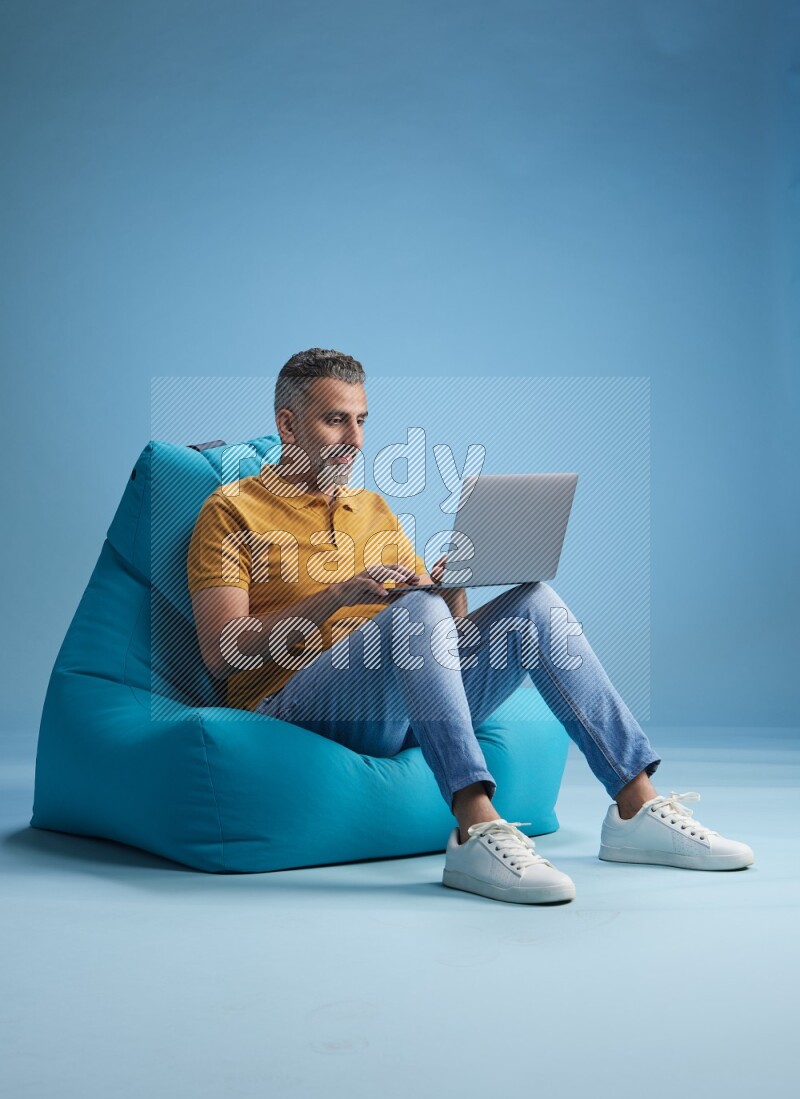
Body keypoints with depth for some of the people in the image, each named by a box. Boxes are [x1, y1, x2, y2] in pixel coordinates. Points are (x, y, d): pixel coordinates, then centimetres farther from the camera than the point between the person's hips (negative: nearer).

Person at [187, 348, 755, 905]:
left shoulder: (374, 508, 23)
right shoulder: (232, 510, 4)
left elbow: (447, 625, 20)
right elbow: (221, 651, -10)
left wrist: (454, 586, -5)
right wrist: (340, 594, -20)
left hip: (404, 709, 6)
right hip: (293, 703, -6)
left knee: (534, 601, -11)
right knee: (416, 609, -33)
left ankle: (638, 808, -15)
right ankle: (476, 832, -42)